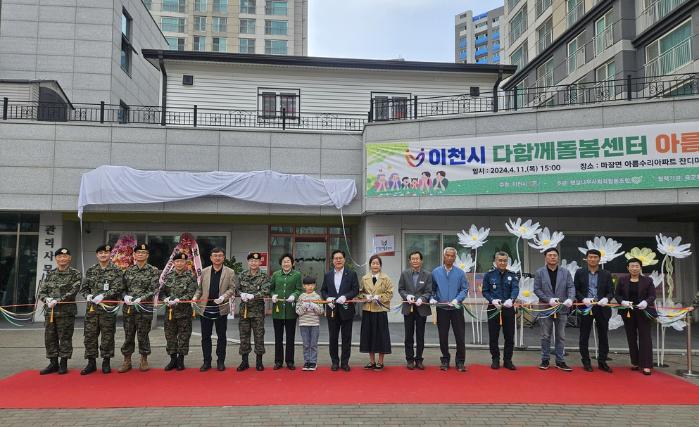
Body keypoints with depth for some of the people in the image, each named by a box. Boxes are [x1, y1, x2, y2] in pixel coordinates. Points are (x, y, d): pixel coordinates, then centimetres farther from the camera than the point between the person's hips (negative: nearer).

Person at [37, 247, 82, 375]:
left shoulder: (75, 274, 0)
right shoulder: (50, 274, 14)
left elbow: (73, 291, -11)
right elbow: (41, 291, 11)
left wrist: (57, 301, -18)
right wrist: (47, 299, -10)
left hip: (66, 311, -5)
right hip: (49, 311, 5)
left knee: (65, 338, 0)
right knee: (50, 338, 8)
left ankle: (63, 364, 9)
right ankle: (53, 363, 19)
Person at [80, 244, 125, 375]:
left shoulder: (116, 271, 0)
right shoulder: (91, 271, 12)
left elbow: (118, 288, -9)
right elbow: (84, 287, 15)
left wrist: (103, 296, -19)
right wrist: (88, 295, -6)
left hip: (108, 307, -3)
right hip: (92, 308, 3)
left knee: (107, 335, 2)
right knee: (90, 335, 4)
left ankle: (106, 362, 13)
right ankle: (91, 363, 14)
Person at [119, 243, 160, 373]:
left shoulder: (153, 271, -1)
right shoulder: (128, 270, 10)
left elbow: (153, 289, -8)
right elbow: (123, 287, 11)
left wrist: (140, 298, -19)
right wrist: (125, 296, -10)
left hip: (145, 307, -3)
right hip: (128, 307, 3)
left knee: (143, 335, 4)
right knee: (128, 334, 8)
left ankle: (144, 361, 16)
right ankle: (127, 361, 19)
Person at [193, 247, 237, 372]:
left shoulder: (230, 272, 2)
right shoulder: (204, 272, 8)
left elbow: (232, 288, -2)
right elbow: (199, 288, 12)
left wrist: (223, 297, -18)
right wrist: (195, 297, -5)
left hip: (221, 308, -2)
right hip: (205, 308, 2)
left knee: (221, 336, 6)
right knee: (205, 337, 8)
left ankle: (221, 361, 17)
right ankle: (207, 361, 18)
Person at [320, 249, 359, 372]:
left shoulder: (352, 274, 1)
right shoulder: (327, 275, 9)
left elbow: (356, 290, -4)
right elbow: (323, 290, 10)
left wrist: (345, 296, -19)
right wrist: (327, 298, -10)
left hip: (346, 310, -2)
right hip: (332, 311, 2)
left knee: (346, 338, 4)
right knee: (333, 337, 7)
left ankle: (345, 362, 14)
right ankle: (334, 361, 18)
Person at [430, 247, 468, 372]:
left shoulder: (460, 273, 1)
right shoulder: (435, 272, 4)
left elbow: (464, 289, -1)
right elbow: (432, 289, 8)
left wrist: (457, 299, -16)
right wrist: (432, 298, -9)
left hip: (456, 309, -1)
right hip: (441, 309, 1)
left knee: (460, 336, 0)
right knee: (443, 337, 8)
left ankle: (460, 362, 12)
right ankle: (445, 360, 21)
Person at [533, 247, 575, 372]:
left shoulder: (565, 272, 6)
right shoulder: (539, 272, 0)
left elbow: (571, 287, -1)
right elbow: (537, 289, -4)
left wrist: (570, 298, -21)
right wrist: (549, 300, -16)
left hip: (562, 309, 2)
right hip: (546, 309, -2)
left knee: (561, 337, 8)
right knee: (546, 336, 6)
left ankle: (560, 361, 15)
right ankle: (545, 360, 16)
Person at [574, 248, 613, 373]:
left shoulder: (606, 274, 6)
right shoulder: (580, 273, 4)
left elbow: (610, 292, 4)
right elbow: (576, 290, 2)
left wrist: (606, 299, -17)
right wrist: (583, 299, -15)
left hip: (602, 308, 1)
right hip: (585, 308, -1)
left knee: (603, 336, 7)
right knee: (584, 337, 5)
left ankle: (602, 362, 19)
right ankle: (586, 362, 15)